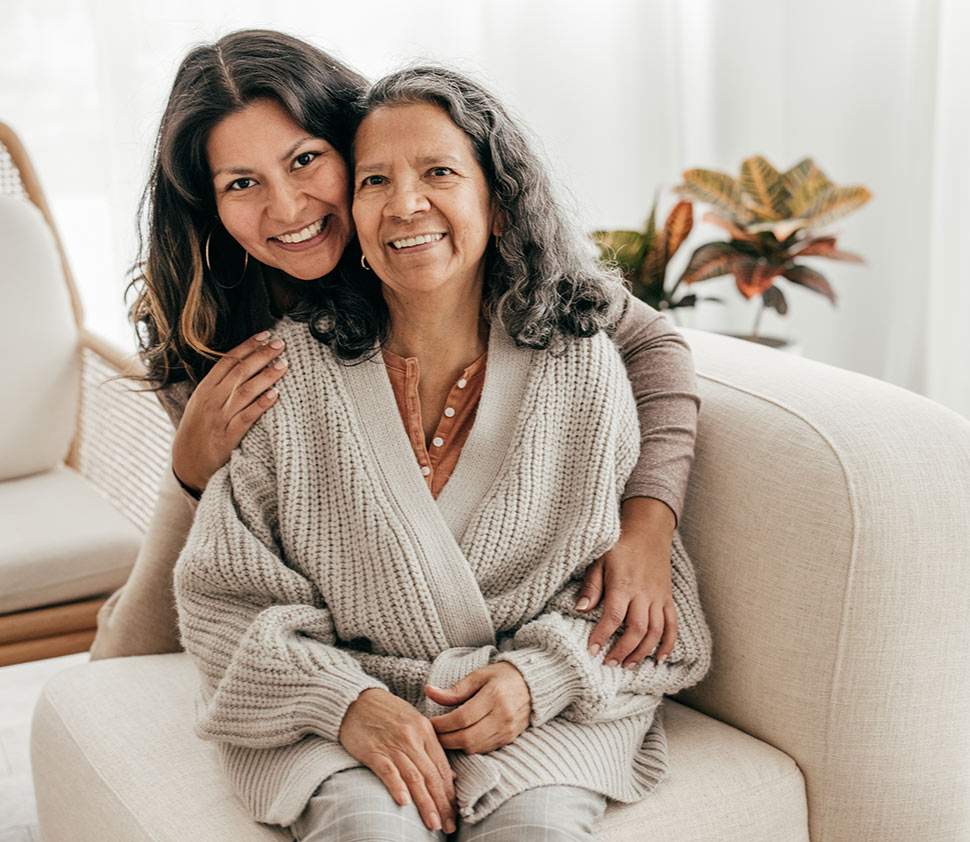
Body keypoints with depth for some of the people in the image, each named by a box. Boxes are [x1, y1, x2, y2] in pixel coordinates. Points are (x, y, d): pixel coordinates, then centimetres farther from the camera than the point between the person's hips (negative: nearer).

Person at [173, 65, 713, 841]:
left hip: (543, 710, 1)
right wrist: (345, 700, -18)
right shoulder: (288, 369, -4)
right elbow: (227, 595, -2)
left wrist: (540, 676, -14)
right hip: (342, 705, 0)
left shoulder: (582, 370, -2)